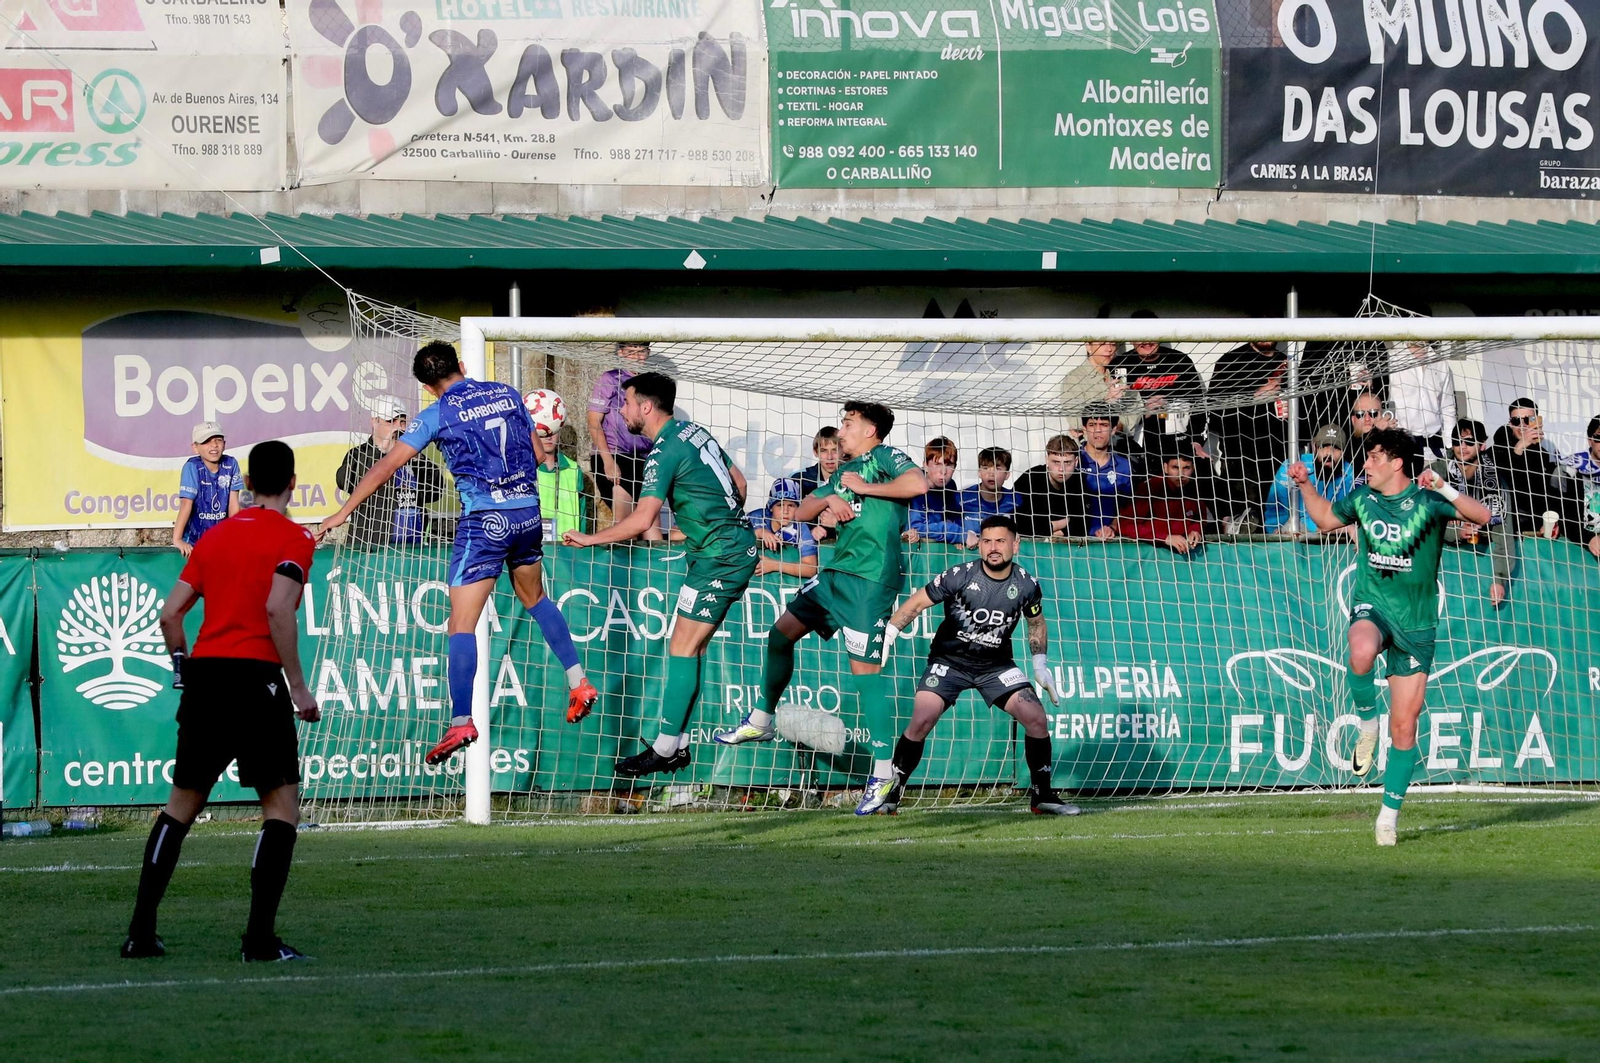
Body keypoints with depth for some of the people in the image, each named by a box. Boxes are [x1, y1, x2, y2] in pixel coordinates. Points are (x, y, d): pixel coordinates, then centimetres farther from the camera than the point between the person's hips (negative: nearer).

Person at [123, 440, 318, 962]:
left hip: (203, 672, 6)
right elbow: (277, 609, -16)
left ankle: (140, 932, 12)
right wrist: (298, 688, -12)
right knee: (282, 805, 0)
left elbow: (170, 613, 12)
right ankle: (259, 937, -9)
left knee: (181, 804, 15)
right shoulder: (294, 539, -2)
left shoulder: (215, 537, 16)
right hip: (255, 676, -6)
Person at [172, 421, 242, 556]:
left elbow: (233, 504, 0)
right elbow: (186, 504, -20)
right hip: (194, 541, -3)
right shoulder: (192, 467, -15)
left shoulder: (231, 465, -4)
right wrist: (177, 539, -23)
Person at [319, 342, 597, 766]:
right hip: (528, 512, 6)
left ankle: (460, 722, -13)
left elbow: (386, 466, -7)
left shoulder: (439, 414, -6)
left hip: (485, 520, -6)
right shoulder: (508, 394, 8)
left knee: (461, 624, -4)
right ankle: (579, 683, 26)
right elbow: (539, 455, 15)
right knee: (535, 599, 29)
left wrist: (343, 512, -2)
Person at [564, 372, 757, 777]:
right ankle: (678, 744, 10)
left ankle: (664, 749, -6)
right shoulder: (693, 431, 11)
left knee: (683, 647, -7)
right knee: (689, 647, 10)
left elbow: (641, 520, -24)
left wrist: (589, 538, -13)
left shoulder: (665, 451, -17)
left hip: (719, 556, -10)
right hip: (737, 544, 10)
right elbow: (738, 482, 20)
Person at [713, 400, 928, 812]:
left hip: (870, 579, -9)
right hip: (838, 572, 9)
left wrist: (865, 488, -11)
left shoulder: (884, 456, -3)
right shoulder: (844, 472, 23)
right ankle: (761, 721, 27)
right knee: (782, 632, 11)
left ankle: (884, 771, -9)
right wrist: (830, 498, 2)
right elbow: (802, 512, 24)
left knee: (864, 668, -12)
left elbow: (919, 483, -22)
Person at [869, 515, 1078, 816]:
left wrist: (1041, 667, 6)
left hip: (996, 665, 3)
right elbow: (915, 604, -12)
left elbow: (1037, 623, 12)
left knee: (1036, 718, -12)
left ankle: (1042, 795, 5)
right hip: (949, 661, -3)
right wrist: (886, 638, -20)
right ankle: (890, 795, -4)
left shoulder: (1026, 585, -8)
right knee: (920, 722, -19)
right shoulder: (960, 576, -18)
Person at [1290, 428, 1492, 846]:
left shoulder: (1426, 502, -9)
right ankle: (1366, 721, -10)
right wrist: (1306, 485, 10)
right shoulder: (1362, 498, 4)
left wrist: (1445, 489, -31)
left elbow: (1482, 516, -19)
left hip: (1415, 622, -1)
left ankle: (1390, 811, 15)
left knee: (1404, 727, 1)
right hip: (1372, 607, 1)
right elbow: (1326, 517, 24)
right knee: (1362, 651, -39)